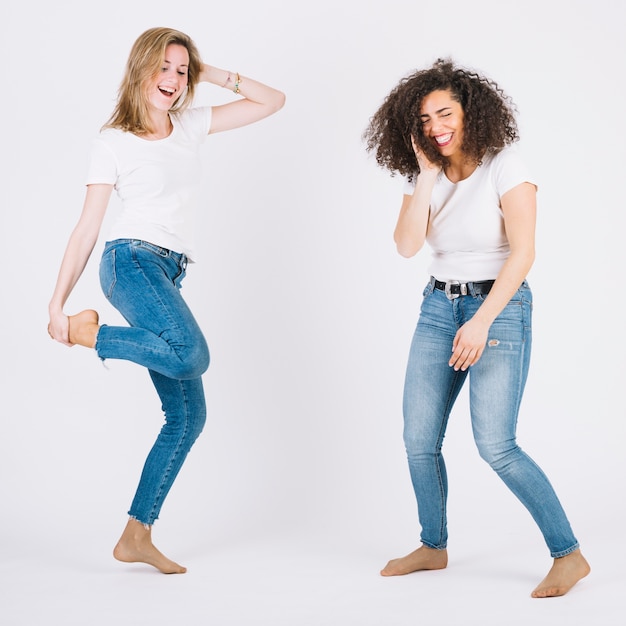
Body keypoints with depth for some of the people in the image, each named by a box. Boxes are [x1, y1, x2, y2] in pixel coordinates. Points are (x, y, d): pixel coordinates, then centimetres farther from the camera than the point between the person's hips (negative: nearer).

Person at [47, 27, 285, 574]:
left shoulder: (191, 126, 16)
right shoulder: (113, 142, 3)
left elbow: (273, 101, 19)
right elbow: (87, 229, 1)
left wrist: (211, 73, 11)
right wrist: (56, 304, -2)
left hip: (168, 278, 6)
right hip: (133, 261, -6)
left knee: (188, 415, 1)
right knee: (192, 355, -35)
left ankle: (137, 536, 8)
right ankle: (86, 330, -11)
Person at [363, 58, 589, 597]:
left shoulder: (505, 165, -9)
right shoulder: (425, 174, 7)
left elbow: (523, 252, -16)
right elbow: (407, 245, -7)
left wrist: (482, 321, -21)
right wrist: (427, 174, -10)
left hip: (499, 306, -6)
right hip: (438, 307, 6)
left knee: (495, 445, -15)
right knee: (419, 440, 4)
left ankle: (569, 554, -1)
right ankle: (434, 547, 25)